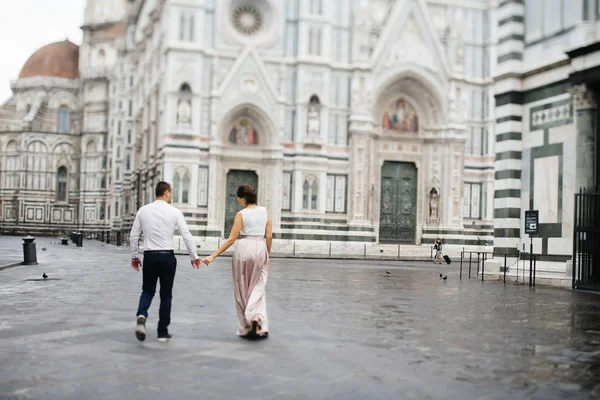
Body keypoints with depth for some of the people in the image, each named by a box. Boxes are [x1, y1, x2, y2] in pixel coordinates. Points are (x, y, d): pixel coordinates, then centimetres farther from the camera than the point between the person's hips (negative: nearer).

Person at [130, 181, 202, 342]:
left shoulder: (143, 210, 1)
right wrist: (194, 256, 5)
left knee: (147, 291, 17)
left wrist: (134, 256, 17)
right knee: (166, 294, 10)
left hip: (149, 256, 2)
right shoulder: (174, 212, -6)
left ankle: (142, 315, -13)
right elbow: (187, 235, -6)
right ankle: (163, 332, 13)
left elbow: (133, 235, 5)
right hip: (167, 256, -2)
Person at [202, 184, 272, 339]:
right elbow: (269, 236, 5)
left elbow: (231, 239, -10)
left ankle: (246, 328, 14)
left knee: (242, 290, 10)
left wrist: (213, 255, -8)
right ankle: (256, 318, -15)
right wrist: (268, 254, 18)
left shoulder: (241, 214, -6)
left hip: (244, 248, -3)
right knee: (257, 288, 10)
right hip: (260, 248, 3)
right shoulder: (264, 211, 5)